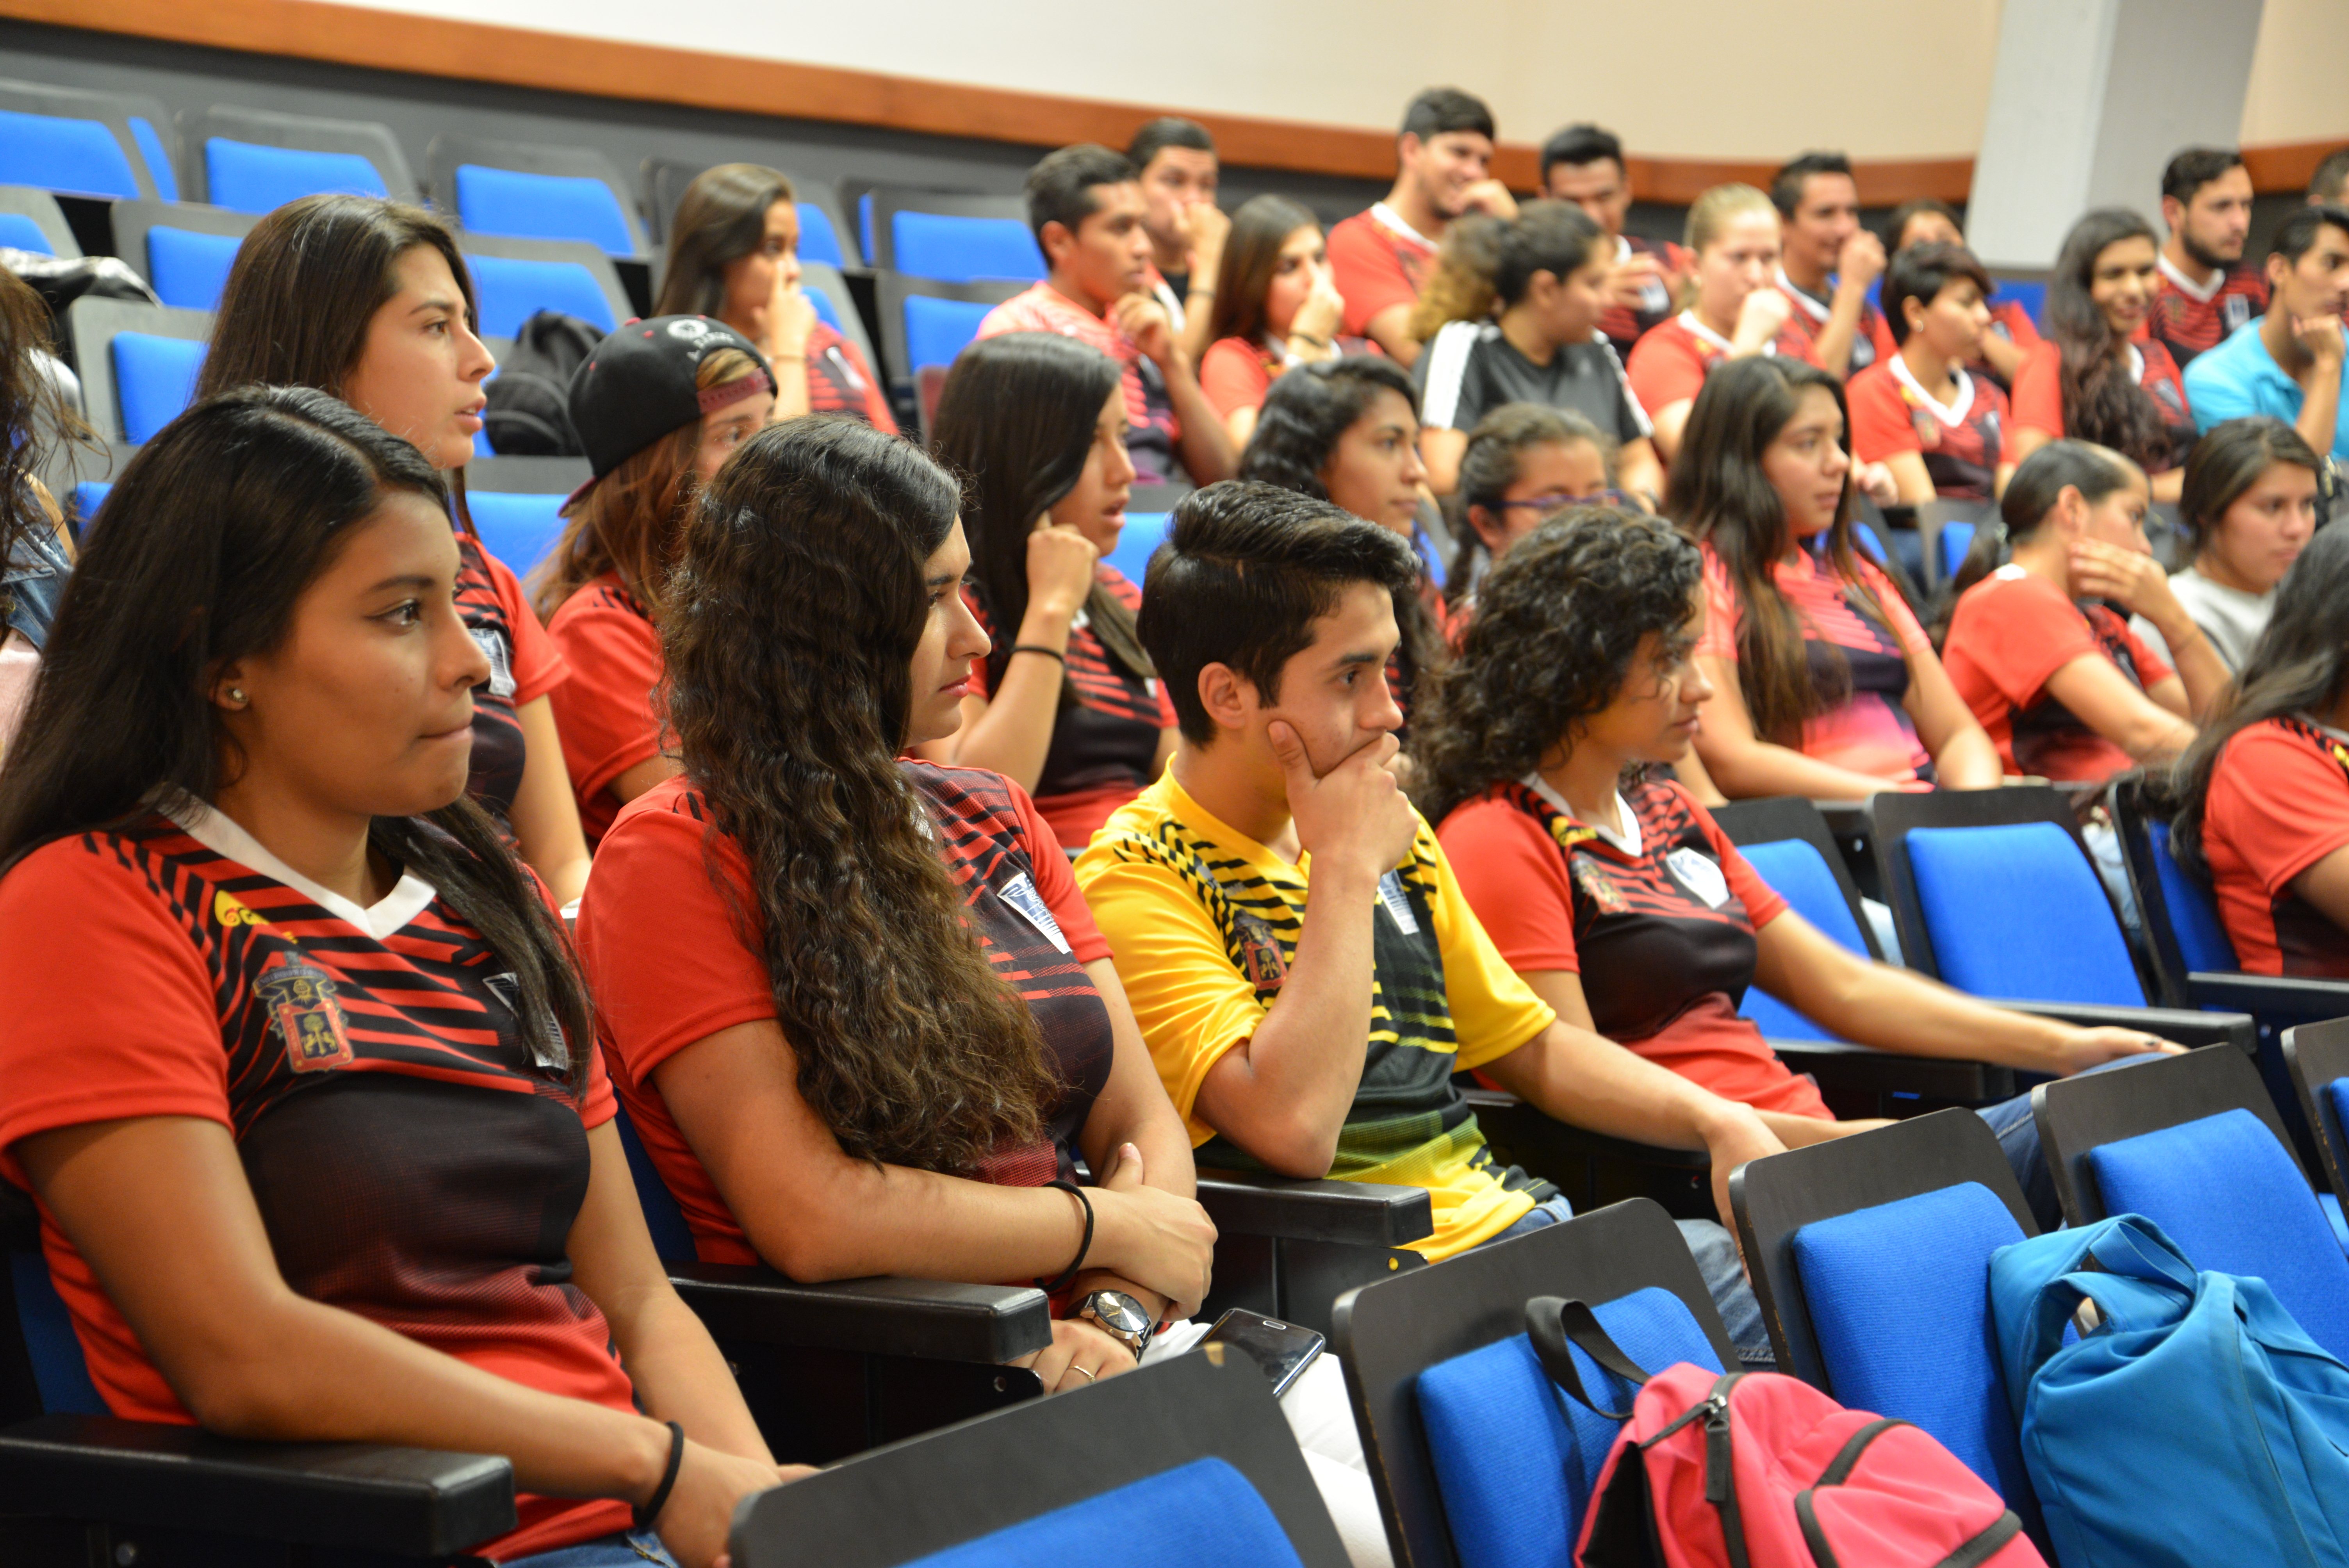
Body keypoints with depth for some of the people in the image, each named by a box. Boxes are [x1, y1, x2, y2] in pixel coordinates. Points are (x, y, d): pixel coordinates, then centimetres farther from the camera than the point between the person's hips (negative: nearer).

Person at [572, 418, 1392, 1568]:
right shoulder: (676, 860, -5)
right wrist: (1111, 1230, -5)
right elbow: (812, 1218, -14)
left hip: (1082, 1354, 7)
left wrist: (1122, 1313, -7)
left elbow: (1144, 1124, 13)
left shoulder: (992, 822, 16)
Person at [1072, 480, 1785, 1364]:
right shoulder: (1136, 882, -10)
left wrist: (1716, 1122, 10)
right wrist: (1345, 868, -14)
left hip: (1516, 1224, 8)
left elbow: (1533, 1048, 26)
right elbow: (1293, 1127, -24)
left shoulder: (1391, 835, 16)